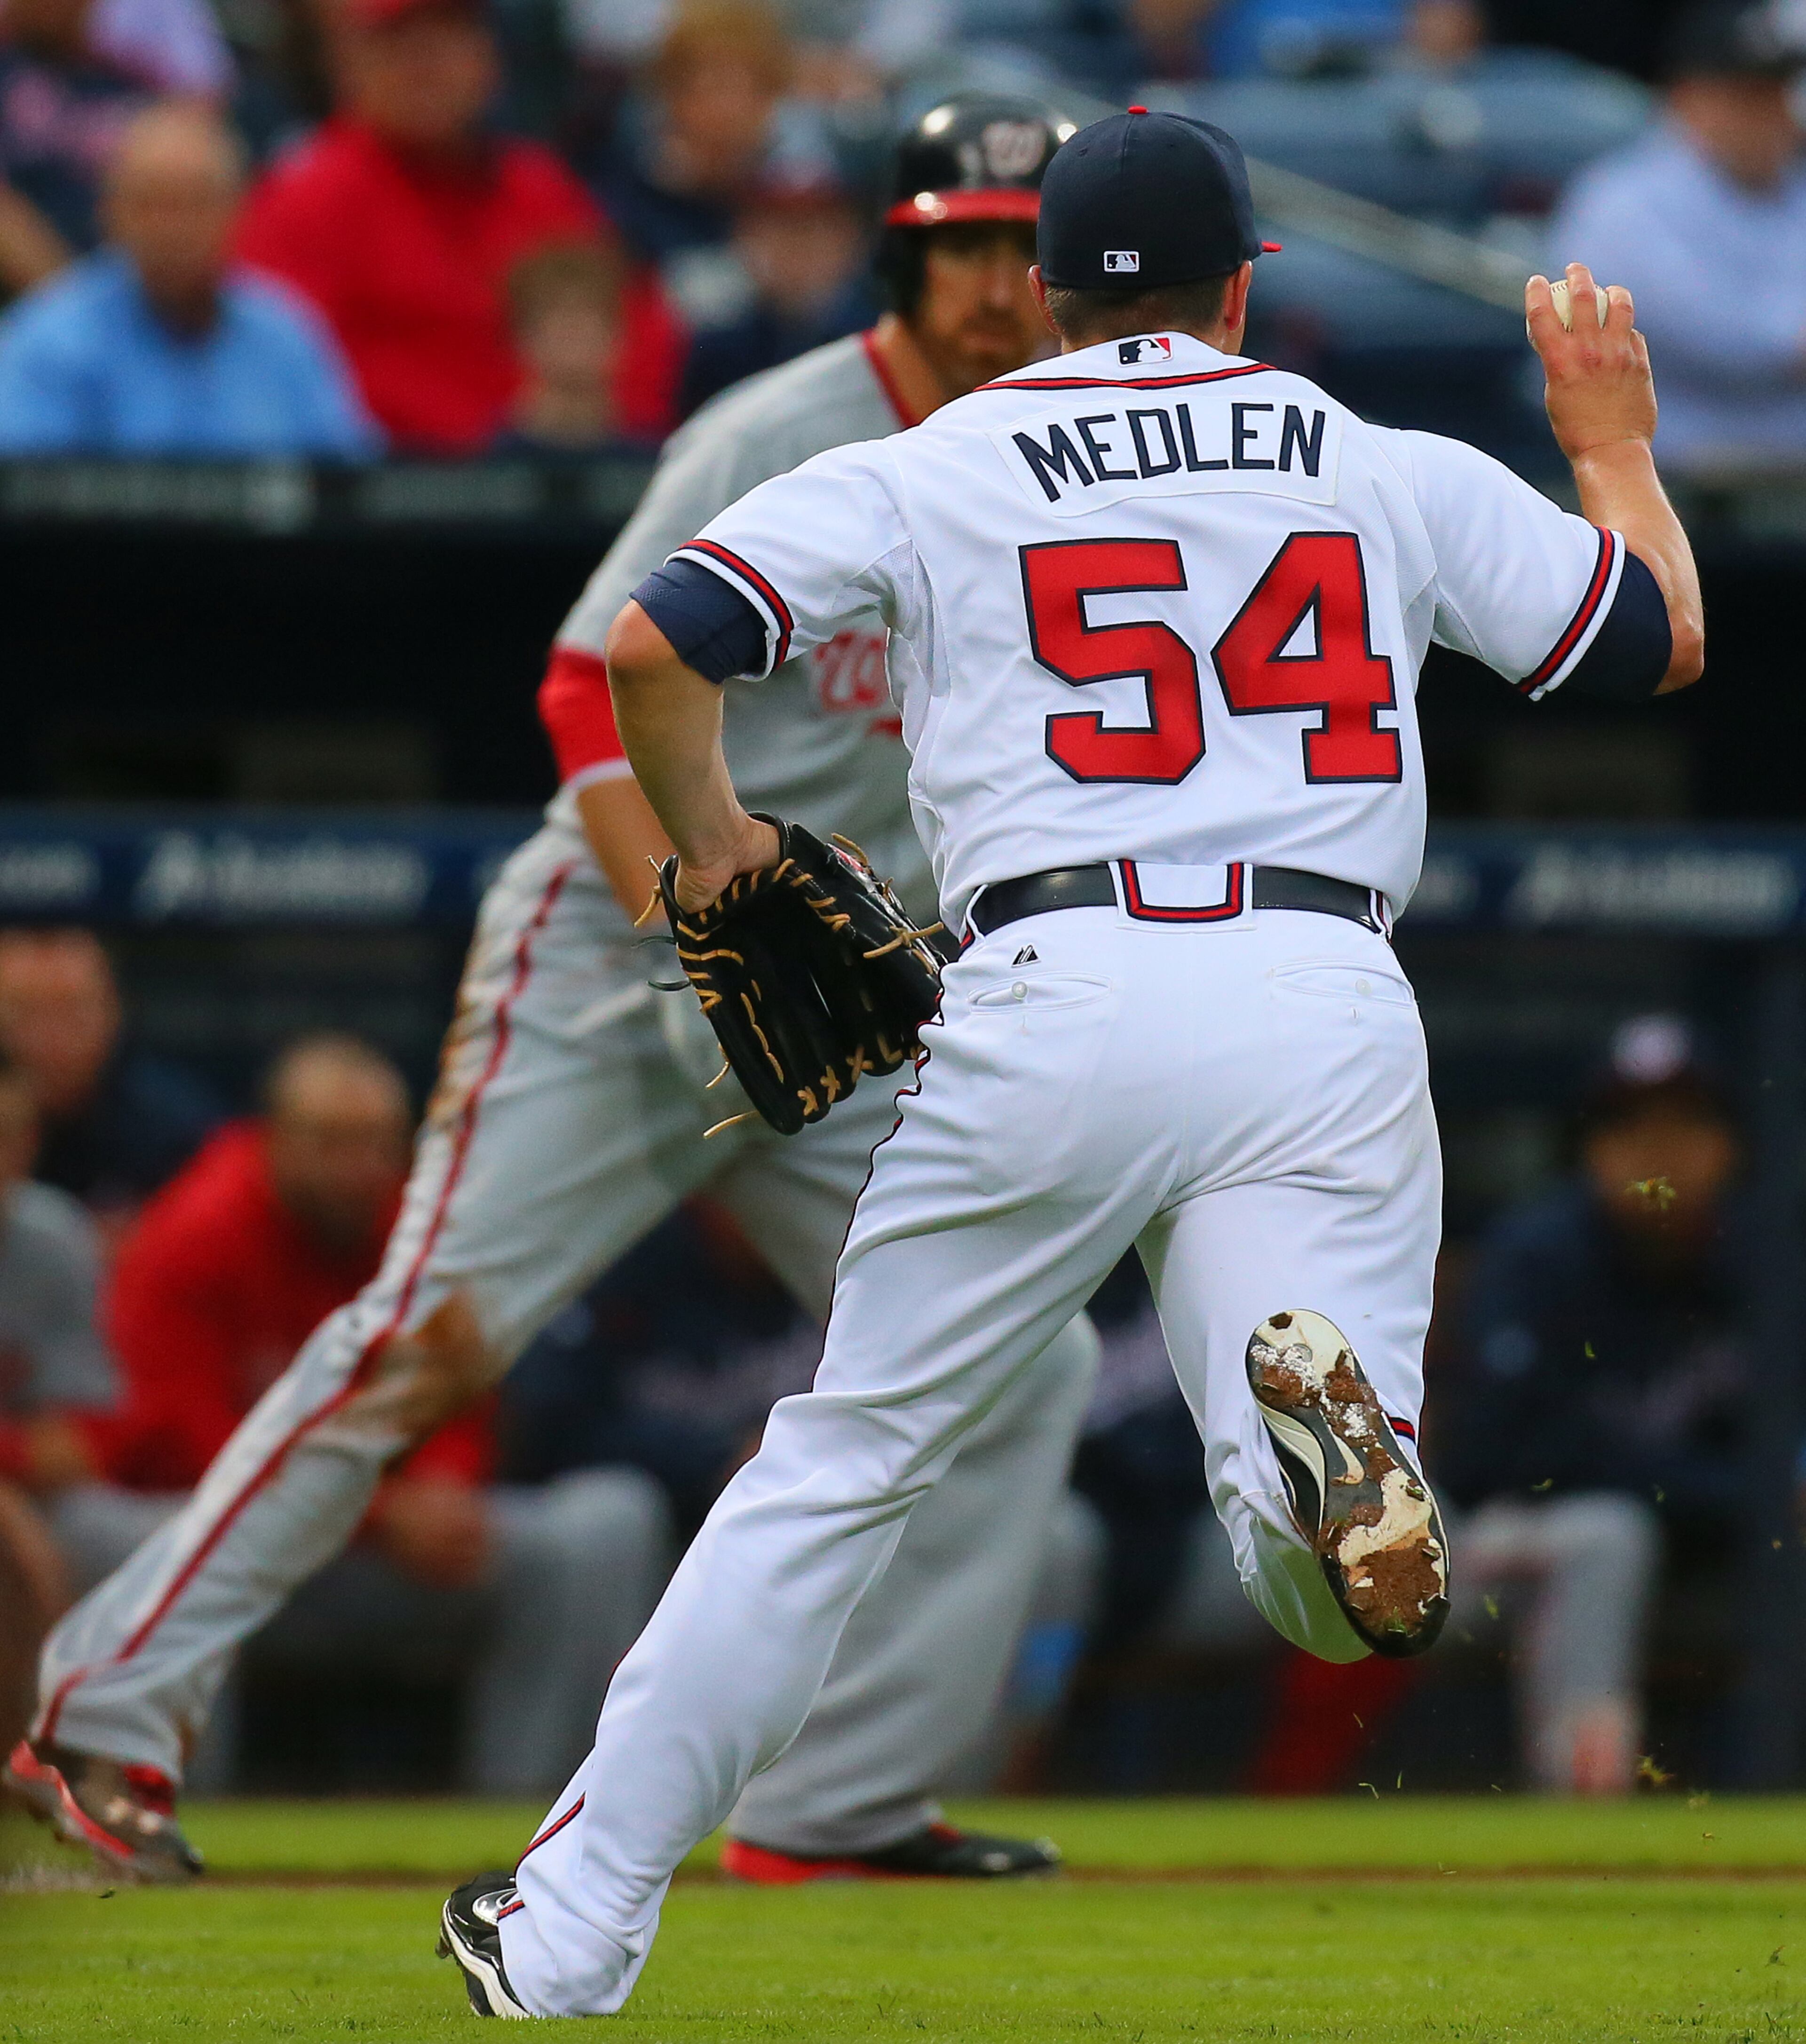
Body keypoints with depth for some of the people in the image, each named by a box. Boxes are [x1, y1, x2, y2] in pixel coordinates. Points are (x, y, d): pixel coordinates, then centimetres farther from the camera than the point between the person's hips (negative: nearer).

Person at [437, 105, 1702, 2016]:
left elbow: (651, 644, 2)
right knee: (1335, 1601, -4)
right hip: (1326, 1014, 0)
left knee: (840, 1467, 14)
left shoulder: (926, 469, 12)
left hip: (1056, 999, 0)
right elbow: (1661, 638, 25)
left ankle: (572, 1927, 14)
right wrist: (1614, 440, 44)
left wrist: (705, 840, 21)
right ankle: (1323, 1415, -40)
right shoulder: (1395, 470, 17)